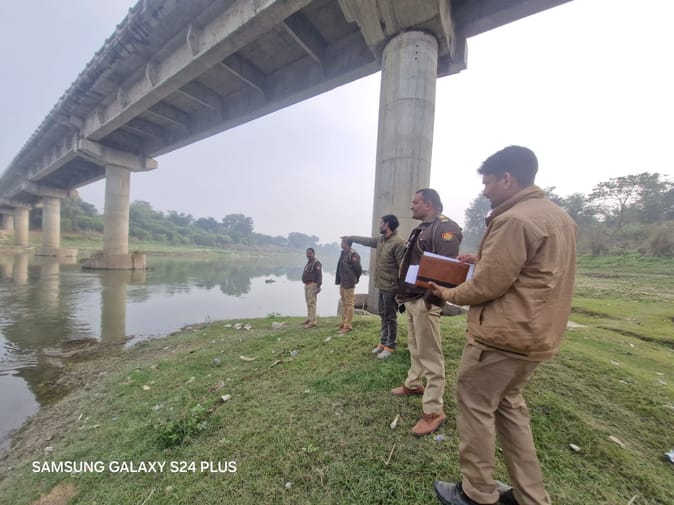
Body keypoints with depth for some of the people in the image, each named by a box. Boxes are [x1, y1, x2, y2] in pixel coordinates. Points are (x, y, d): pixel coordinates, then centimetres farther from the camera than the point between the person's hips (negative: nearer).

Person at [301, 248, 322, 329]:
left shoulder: (316, 263, -10)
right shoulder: (308, 263, 19)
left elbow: (319, 275, -17)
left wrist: (318, 286, -22)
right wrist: (306, 285, 19)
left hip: (312, 285, -10)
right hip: (307, 285, 10)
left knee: (311, 303, -10)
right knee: (308, 303, 14)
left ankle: (312, 321, -7)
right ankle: (309, 319, 23)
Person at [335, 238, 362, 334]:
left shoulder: (353, 254, -17)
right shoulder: (343, 253, 10)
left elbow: (358, 269, -15)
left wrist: (354, 279, -2)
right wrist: (339, 280, 12)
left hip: (349, 284, -9)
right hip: (342, 283, 9)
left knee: (349, 304, -1)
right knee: (344, 304, 17)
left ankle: (348, 326, 8)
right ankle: (343, 323, 28)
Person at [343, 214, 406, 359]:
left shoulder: (398, 243, -17)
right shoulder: (380, 240, 11)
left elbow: (402, 267, -20)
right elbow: (366, 240, 28)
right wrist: (350, 237, 38)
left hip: (391, 287, -9)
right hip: (381, 286, 9)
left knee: (390, 318, 4)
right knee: (383, 316, 18)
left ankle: (390, 346, 17)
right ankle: (383, 343, 31)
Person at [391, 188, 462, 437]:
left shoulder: (445, 228, -14)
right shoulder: (420, 229, 17)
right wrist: (403, 292, 21)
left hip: (425, 300, -10)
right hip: (411, 299, 10)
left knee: (430, 355, -2)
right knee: (415, 347, 23)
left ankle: (434, 411, 10)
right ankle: (413, 384, 41)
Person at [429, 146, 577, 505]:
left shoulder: (513, 220, -20)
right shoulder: (559, 216, 13)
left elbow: (486, 286, -19)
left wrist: (447, 294, -3)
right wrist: (482, 258, 14)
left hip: (502, 335, -9)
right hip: (535, 334, 9)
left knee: (475, 408, 8)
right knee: (508, 404, 22)